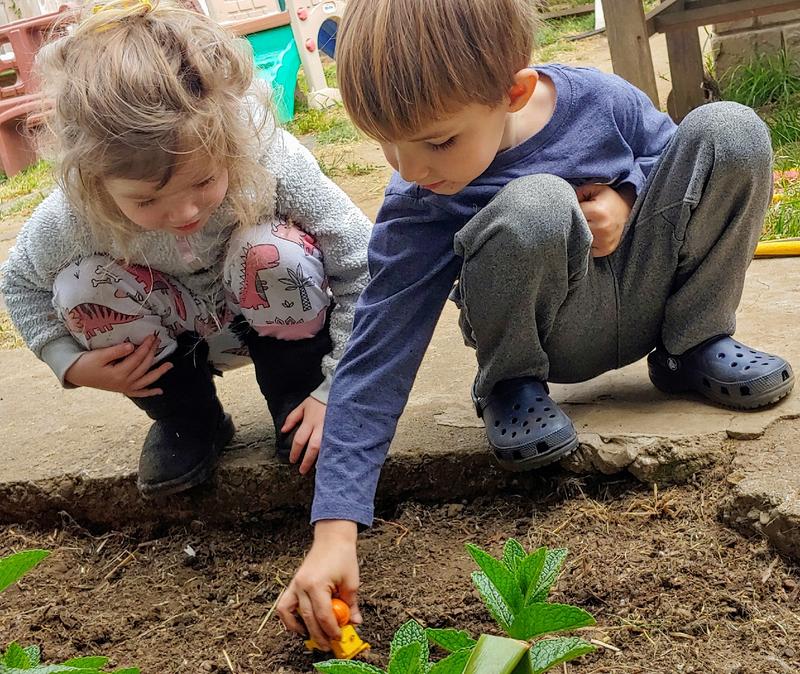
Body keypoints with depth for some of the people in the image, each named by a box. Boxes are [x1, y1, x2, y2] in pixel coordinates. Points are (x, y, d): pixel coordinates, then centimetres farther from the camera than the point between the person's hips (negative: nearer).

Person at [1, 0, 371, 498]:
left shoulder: (272, 161, -35)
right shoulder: (73, 217, -28)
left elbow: (366, 268, -26)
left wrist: (336, 390, -27)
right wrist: (71, 363, -17)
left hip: (276, 322, -2)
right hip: (182, 339, 2)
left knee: (273, 251, -33)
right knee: (82, 288, -25)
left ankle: (296, 400, -5)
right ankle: (185, 422, 1)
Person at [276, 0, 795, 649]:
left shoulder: (603, 100, -17)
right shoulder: (418, 212, -24)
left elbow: (672, 157, 7)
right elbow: (375, 364, -25)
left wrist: (626, 198, -18)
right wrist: (334, 530, -32)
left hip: (645, 295, 4)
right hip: (557, 334, -3)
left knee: (730, 132, -17)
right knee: (534, 205, -37)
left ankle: (694, 346, -1)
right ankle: (511, 386, -8)